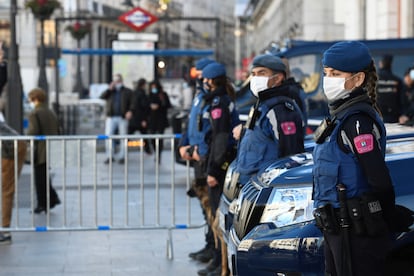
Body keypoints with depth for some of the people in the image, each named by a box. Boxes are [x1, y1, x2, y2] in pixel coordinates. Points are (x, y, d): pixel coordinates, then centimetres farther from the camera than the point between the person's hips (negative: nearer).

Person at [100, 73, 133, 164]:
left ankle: (121, 157, 9)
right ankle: (109, 156, 4)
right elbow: (102, 97, 1)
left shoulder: (128, 92, 11)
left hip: (123, 118, -1)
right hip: (111, 117, 1)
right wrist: (110, 89, -6)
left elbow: (132, 103, 1)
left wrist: (130, 111, -17)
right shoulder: (110, 91, 17)